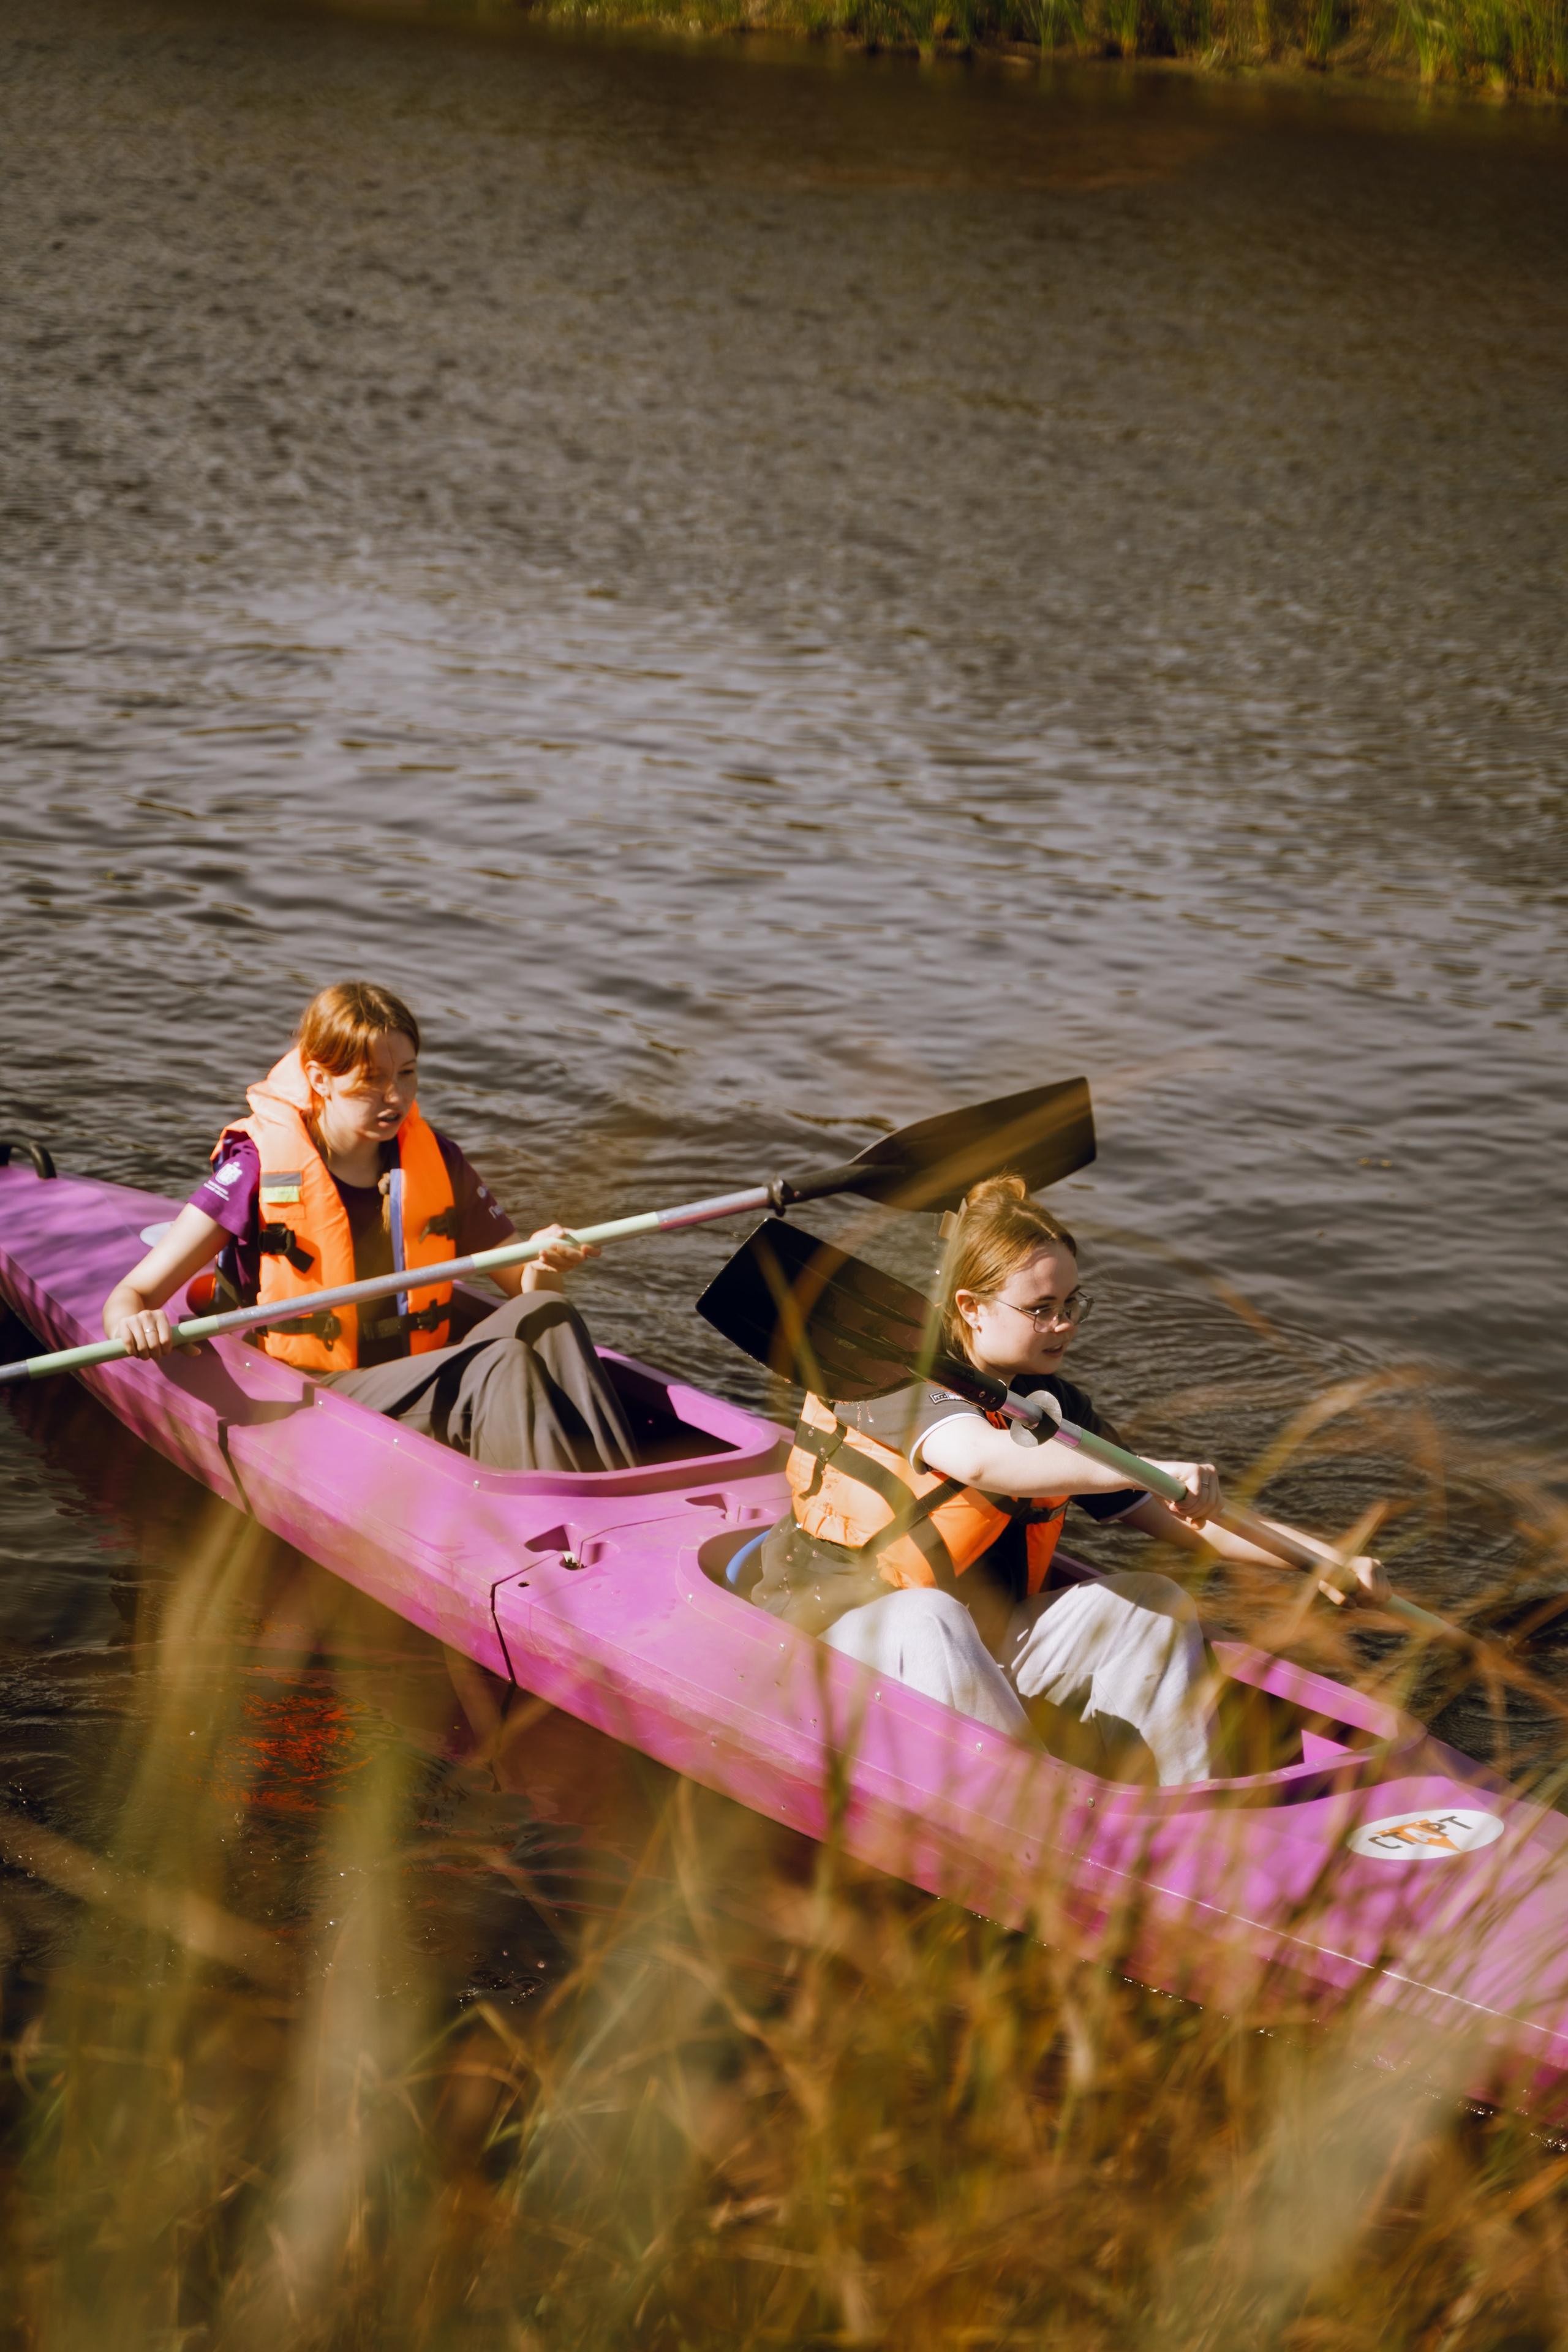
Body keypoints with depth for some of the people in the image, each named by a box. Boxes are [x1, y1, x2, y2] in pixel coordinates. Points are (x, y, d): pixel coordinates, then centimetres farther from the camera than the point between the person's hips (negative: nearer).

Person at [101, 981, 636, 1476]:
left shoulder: (435, 1161, 7)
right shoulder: (261, 1170, -7)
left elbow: (520, 1287, 11)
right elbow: (129, 1296, -10)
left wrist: (544, 1266, -14)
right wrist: (133, 1324, -35)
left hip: (424, 1388, 5)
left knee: (546, 1317, -23)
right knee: (507, 1366, -29)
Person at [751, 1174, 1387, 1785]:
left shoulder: (1050, 1404, 6)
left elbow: (1173, 1517, 8)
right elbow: (979, 1459, -39)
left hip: (979, 1649, 7)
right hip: (843, 1630, -7)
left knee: (1154, 1601, -9)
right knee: (927, 1621, -39)